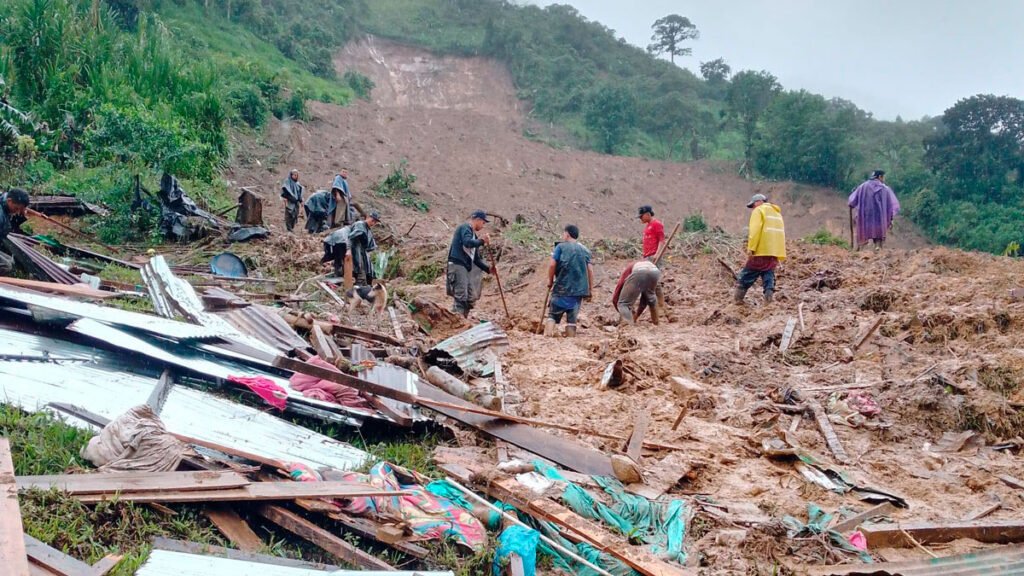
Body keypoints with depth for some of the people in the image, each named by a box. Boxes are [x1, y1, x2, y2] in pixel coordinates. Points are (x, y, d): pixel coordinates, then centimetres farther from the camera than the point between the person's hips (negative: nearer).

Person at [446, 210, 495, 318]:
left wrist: (488, 269, 15)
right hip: (457, 265, -9)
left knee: (471, 297, 9)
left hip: (467, 267, 9)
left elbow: (476, 259, 25)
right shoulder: (465, 227, -2)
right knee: (460, 296, -15)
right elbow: (467, 242, -24)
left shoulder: (475, 235, 23)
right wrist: (481, 241, -10)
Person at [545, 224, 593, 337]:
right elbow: (590, 270, 5)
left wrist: (550, 280, 5)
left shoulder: (561, 246, 0)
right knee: (572, 319, 8)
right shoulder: (585, 250, 11)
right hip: (579, 290, 3)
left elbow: (552, 265, -9)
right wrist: (589, 289, 10)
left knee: (553, 316, 4)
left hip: (562, 289, -3)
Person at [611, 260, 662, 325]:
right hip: (655, 272, 4)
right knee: (650, 297, 35)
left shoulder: (627, 271, 36)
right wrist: (637, 315, 54)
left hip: (638, 272, -4)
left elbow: (615, 299, 31)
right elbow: (646, 297, 48)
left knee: (623, 303, 10)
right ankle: (656, 323, 38)